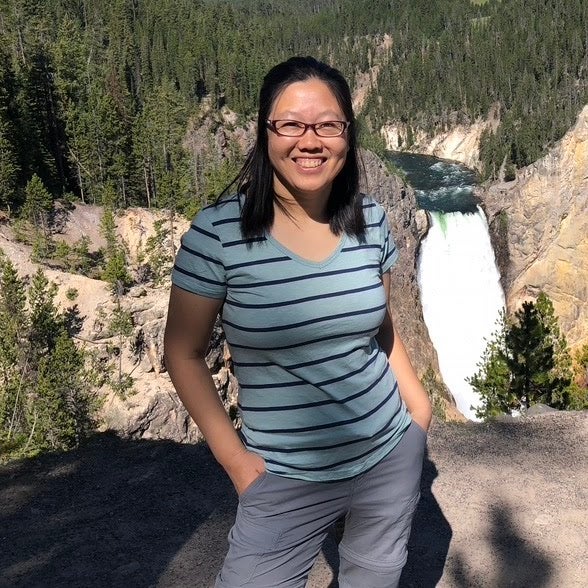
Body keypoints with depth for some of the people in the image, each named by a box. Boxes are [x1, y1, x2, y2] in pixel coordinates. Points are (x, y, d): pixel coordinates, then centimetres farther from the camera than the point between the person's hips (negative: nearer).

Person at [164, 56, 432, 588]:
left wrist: (416, 401, 7)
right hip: (286, 479, -3)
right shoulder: (218, 232, -17)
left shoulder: (371, 221, -4)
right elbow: (184, 354, -9)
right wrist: (234, 459, -11)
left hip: (392, 454, 4)